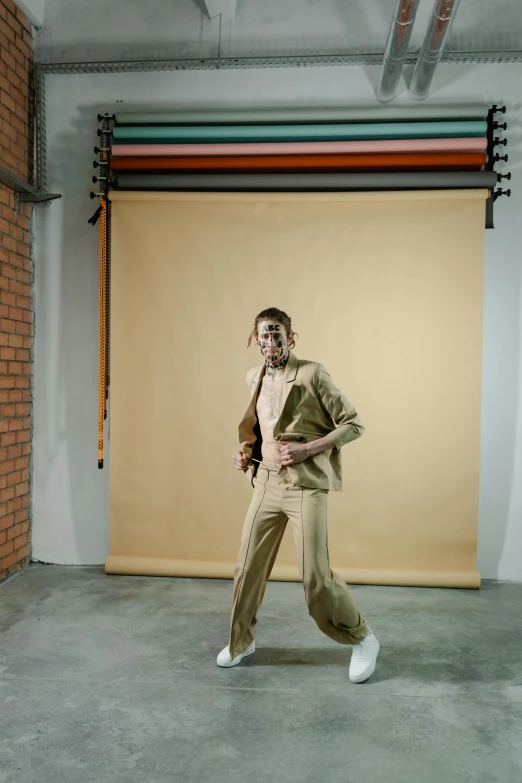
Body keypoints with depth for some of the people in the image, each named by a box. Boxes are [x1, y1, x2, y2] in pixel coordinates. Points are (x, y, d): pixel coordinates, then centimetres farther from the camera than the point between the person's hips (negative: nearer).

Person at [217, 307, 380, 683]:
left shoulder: (312, 374, -11)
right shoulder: (254, 377, 9)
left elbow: (354, 424, -9)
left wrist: (307, 450, -18)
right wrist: (247, 451, 6)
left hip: (306, 487, -6)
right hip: (266, 484, 6)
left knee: (316, 577, -4)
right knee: (248, 567, 11)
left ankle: (363, 640, 22)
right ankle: (241, 640, 35)